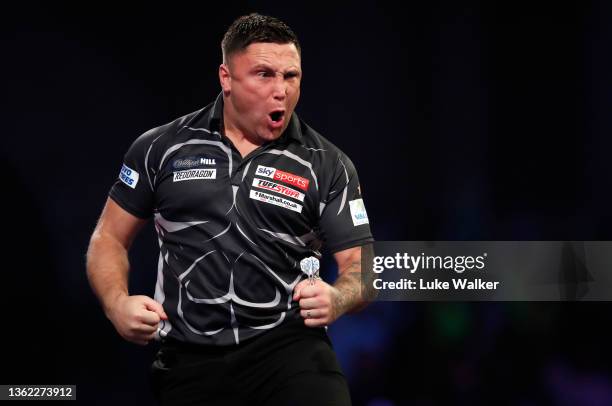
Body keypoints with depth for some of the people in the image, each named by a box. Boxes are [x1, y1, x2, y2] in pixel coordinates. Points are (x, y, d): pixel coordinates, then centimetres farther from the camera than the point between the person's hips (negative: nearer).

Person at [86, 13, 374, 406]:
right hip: (190, 361, 1)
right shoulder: (161, 149, 6)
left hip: (289, 347, -1)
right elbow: (109, 239, 12)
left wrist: (336, 300, -22)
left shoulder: (327, 166, 4)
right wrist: (117, 302, -8)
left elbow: (361, 268, 2)